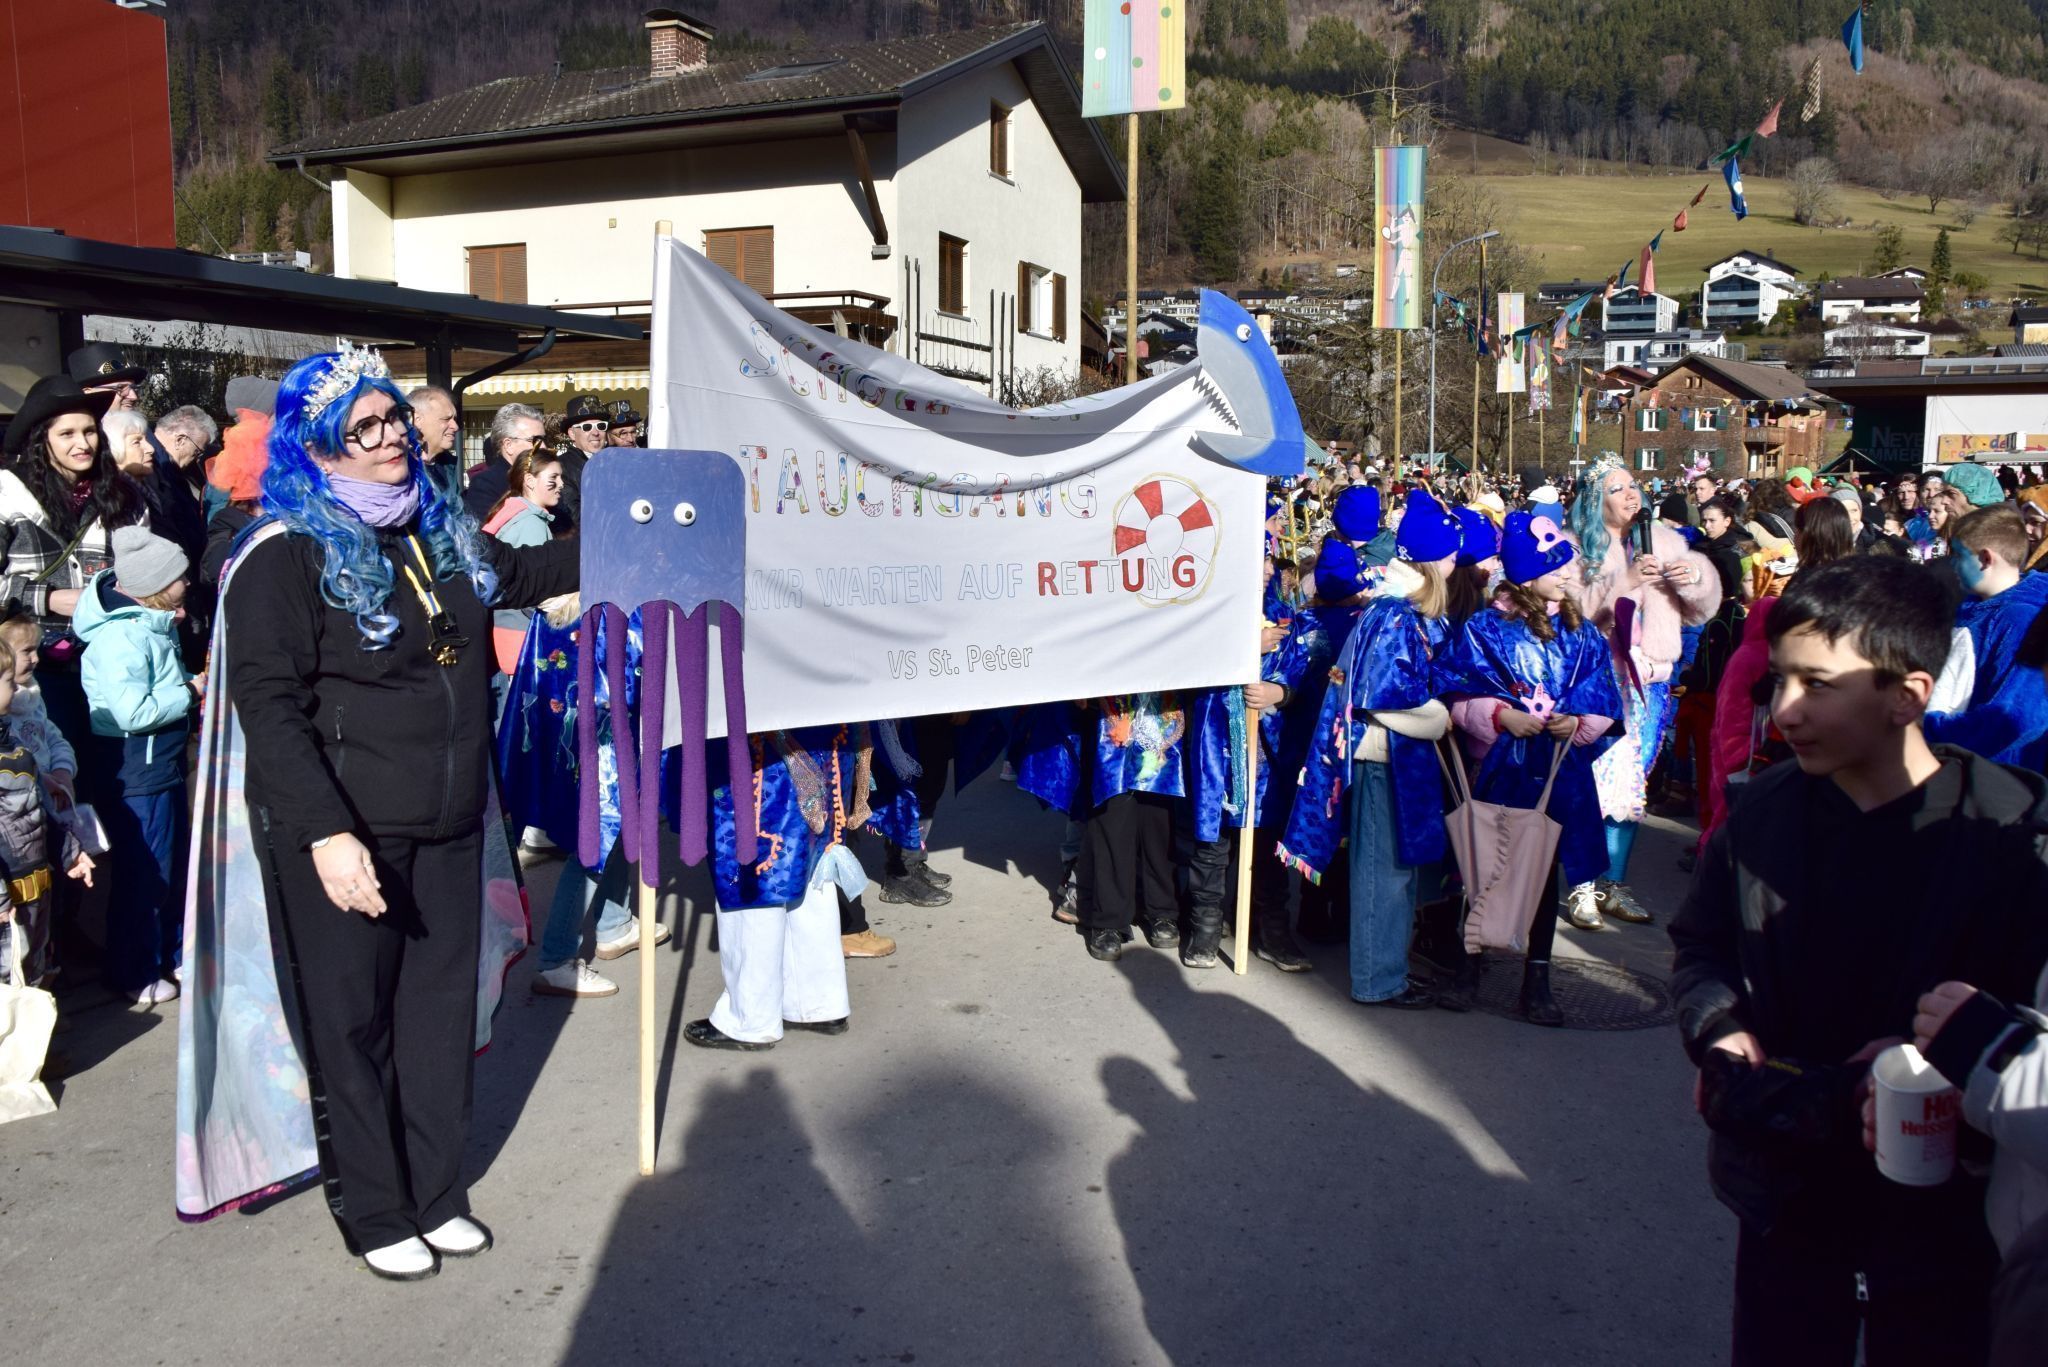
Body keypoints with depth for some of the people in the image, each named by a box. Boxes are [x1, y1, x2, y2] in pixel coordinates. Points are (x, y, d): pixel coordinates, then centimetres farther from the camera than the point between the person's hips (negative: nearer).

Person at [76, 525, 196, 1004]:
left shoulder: (152, 620, 5)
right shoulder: (121, 637, -24)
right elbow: (133, 712, -29)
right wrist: (189, 693, -16)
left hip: (164, 758, 10)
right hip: (134, 768, -10)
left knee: (177, 862, 20)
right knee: (142, 873, 1)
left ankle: (175, 954, 36)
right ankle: (135, 975, 16)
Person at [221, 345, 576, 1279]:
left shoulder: (442, 530, 10)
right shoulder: (285, 555, -12)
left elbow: (520, 575, 30)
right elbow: (268, 705, -18)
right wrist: (326, 832, -25)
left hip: (448, 824, 7)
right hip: (341, 833, -6)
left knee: (441, 1007, 14)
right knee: (352, 1022, 5)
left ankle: (436, 1194, 29)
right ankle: (374, 1213, 22)